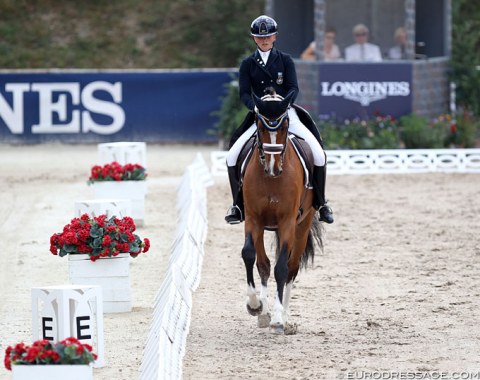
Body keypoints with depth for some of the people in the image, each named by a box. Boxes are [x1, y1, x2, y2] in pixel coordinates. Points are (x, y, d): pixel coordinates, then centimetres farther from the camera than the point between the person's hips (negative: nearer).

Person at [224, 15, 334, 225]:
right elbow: (244, 93, -2)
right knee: (232, 155, -16)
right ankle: (238, 204, -1)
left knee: (318, 153, -18)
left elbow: (293, 88, -4)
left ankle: (320, 203, -2)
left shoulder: (285, 60, 5)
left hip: (286, 113, -1)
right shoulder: (248, 64, 7)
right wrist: (256, 106, -23)